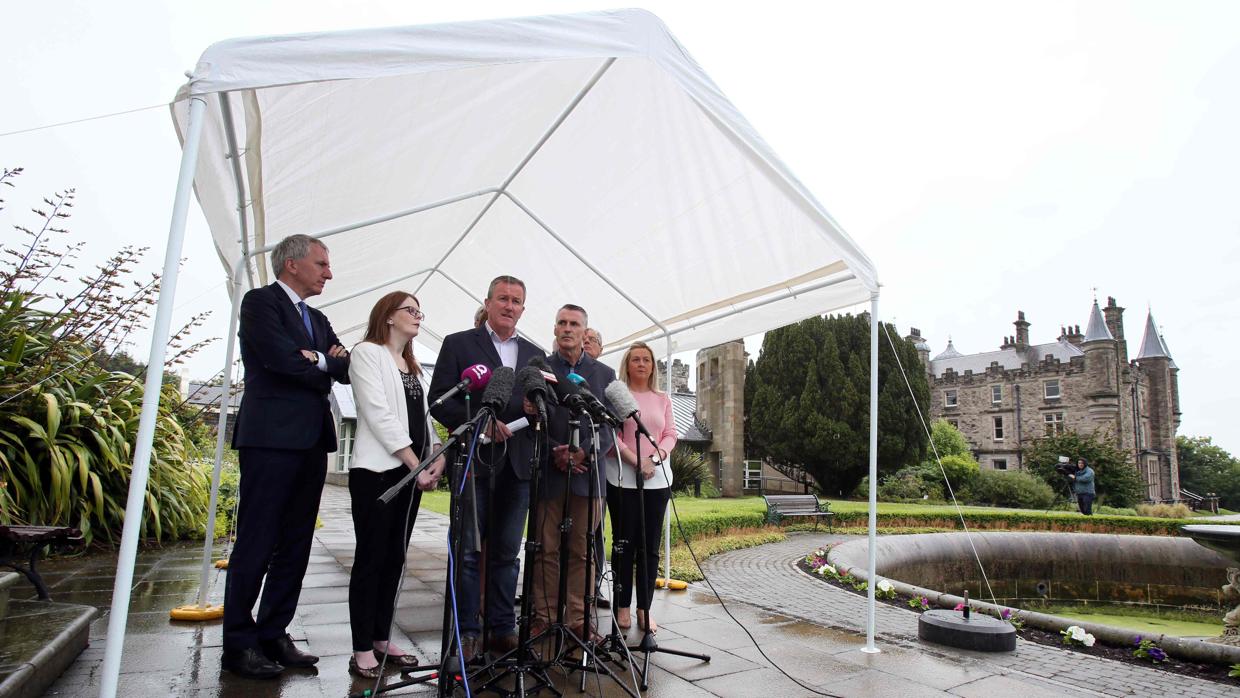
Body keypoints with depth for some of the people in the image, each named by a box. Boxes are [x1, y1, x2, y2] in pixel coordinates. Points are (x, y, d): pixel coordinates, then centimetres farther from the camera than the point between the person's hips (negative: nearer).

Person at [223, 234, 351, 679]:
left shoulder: (317, 320, 21)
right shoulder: (261, 301, -3)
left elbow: (348, 369, 12)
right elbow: (281, 358, -17)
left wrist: (319, 359, -7)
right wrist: (326, 363, -1)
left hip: (310, 442, 8)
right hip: (271, 438, -8)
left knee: (295, 546, 10)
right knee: (256, 545, -1)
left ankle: (273, 635, 20)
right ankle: (238, 645, 10)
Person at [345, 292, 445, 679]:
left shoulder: (412, 365, 20)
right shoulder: (368, 353, -2)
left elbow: (423, 415, 14)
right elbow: (378, 414, -12)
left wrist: (437, 456, -3)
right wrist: (416, 463, -14)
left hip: (412, 471, 7)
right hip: (377, 470, -7)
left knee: (395, 558, 10)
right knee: (371, 558, -3)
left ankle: (382, 639, 19)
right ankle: (362, 650, 5)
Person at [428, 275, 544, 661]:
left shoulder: (535, 355, 15)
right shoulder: (458, 344, 4)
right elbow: (438, 400, -4)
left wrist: (537, 408, -9)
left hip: (517, 465, 4)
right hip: (474, 459, -3)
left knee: (506, 553, 9)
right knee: (468, 551, 1)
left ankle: (502, 629, 19)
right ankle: (466, 632, 12)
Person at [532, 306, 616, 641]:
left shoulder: (604, 374, 12)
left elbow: (610, 425, 5)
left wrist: (584, 454, -10)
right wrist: (555, 452, -12)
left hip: (588, 472, 1)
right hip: (548, 472, -1)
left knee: (582, 551, 5)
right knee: (546, 550, 4)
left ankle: (578, 619, 14)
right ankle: (544, 617, 14)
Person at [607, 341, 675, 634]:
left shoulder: (662, 399, 14)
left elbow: (670, 435, 7)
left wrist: (654, 458, -11)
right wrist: (635, 461, -16)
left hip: (658, 479, 3)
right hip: (623, 478, -3)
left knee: (650, 546, 5)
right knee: (624, 543, 2)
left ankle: (645, 608, 13)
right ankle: (623, 606, 11)